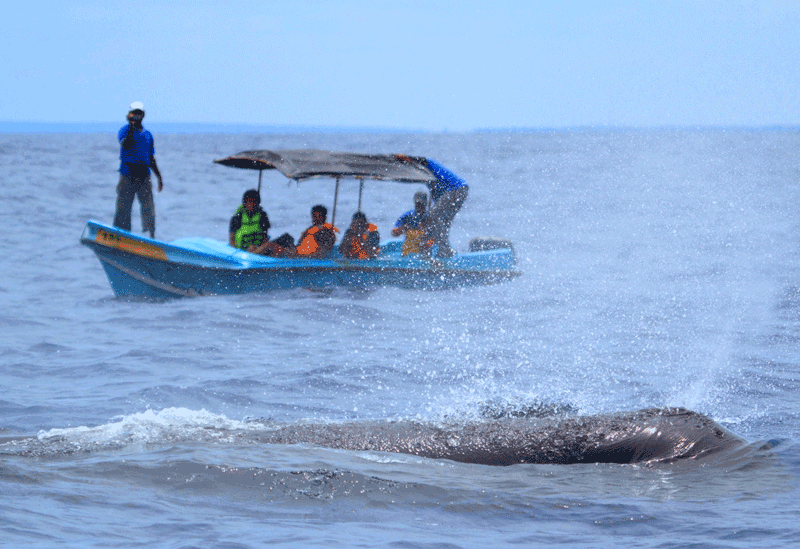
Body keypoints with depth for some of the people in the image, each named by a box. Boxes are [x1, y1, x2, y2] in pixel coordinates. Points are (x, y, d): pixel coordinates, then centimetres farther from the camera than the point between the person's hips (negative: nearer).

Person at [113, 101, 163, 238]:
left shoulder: (147, 134, 16)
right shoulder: (124, 130, 1)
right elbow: (125, 146, -20)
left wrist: (159, 177, 17)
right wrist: (131, 128, -25)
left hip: (144, 176, 4)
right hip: (127, 176, -4)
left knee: (148, 207, -5)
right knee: (123, 207, -1)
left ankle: (151, 236, -5)